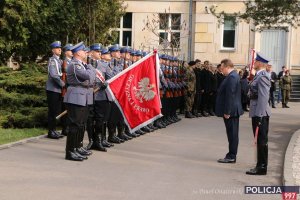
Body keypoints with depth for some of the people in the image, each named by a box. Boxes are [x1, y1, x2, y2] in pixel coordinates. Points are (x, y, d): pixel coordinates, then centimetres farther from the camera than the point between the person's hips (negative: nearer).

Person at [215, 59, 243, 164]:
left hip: (231, 111, -10)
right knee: (232, 134, 14)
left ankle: (231, 157, 4)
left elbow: (230, 95, -23)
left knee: (232, 134, -3)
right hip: (233, 110, 10)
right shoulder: (234, 75, 14)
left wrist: (227, 112, -21)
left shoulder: (231, 77, -18)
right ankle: (232, 155, 21)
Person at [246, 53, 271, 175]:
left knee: (261, 140, -4)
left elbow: (263, 97, -22)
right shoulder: (259, 76, 14)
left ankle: (261, 168, 3)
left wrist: (259, 115, -23)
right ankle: (261, 166, 22)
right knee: (260, 141, 14)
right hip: (257, 113, 10)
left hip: (260, 114, -10)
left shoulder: (262, 77, -16)